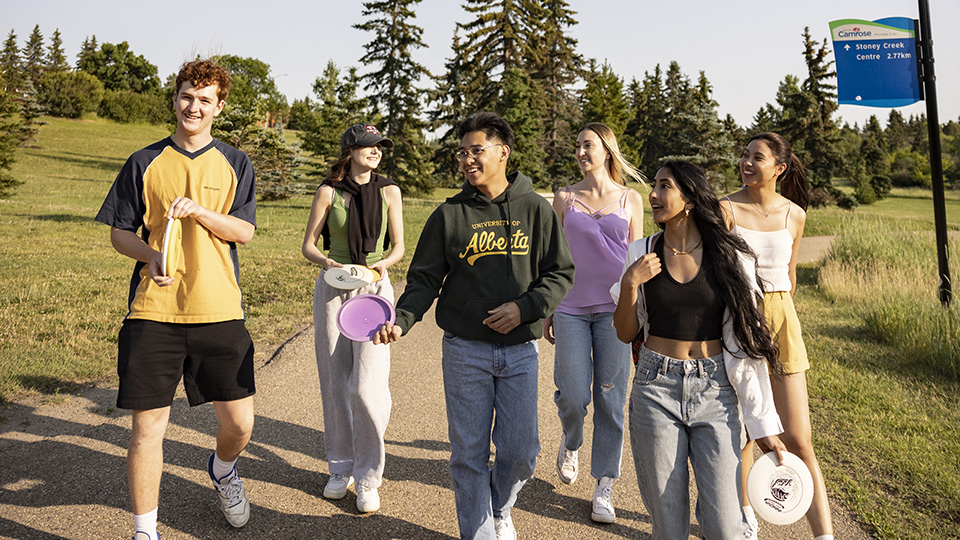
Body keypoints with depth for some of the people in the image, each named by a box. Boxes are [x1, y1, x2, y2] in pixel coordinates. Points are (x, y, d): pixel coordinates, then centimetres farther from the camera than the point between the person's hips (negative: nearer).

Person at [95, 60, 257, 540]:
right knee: (147, 426, 1)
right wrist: (151, 255, -11)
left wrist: (197, 210, -15)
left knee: (239, 423, 2)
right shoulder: (144, 163, 8)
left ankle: (222, 469, 38)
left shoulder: (234, 164, 9)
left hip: (219, 311, 1)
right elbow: (119, 231, 9)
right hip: (153, 310, 0)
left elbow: (244, 231, 1)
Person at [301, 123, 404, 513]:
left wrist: (382, 263, -14)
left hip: (374, 289, -1)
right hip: (332, 288, 1)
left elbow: (398, 247, 7)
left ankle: (368, 478, 4)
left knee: (366, 386, -11)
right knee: (335, 384, 6)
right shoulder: (328, 192, 3)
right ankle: (341, 469, 23)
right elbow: (308, 245, 5)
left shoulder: (388, 191, 5)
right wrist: (326, 262, -16)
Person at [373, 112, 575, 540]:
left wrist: (524, 307, -10)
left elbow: (560, 273, 5)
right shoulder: (449, 215, 2)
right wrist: (401, 320, -16)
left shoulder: (535, 209, 2)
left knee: (520, 448, 4)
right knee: (469, 453, 4)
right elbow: (424, 279, 1)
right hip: (465, 349, 0)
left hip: (520, 349, 1)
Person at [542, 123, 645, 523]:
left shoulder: (630, 199, 7)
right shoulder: (565, 198, 7)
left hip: (614, 309, 0)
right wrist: (547, 310, 6)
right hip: (571, 308, 0)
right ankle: (570, 442, 32)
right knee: (572, 395, -3)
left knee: (610, 398, 0)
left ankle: (604, 487, 13)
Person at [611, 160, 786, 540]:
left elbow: (745, 342, 0)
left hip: (715, 391, -1)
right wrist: (630, 284, -11)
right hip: (656, 390, 1)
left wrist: (764, 423, -2)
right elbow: (625, 334, 7)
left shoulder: (730, 258, -2)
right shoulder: (643, 253, 3)